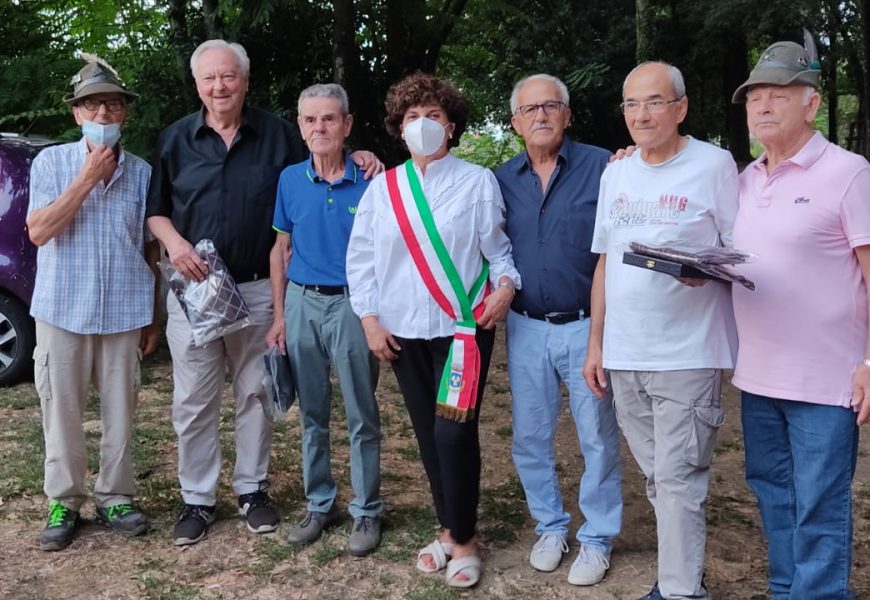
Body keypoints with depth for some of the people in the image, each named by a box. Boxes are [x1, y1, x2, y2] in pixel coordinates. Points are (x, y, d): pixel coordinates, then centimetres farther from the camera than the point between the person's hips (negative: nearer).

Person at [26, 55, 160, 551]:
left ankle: (115, 497, 22)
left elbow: (151, 251, 8)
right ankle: (64, 503, 19)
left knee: (120, 412, 8)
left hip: (124, 314, 1)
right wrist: (88, 178, -14)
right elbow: (39, 231, -10)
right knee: (63, 412, 6)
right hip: (63, 311, -1)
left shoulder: (142, 172, 4)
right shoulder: (51, 162, 0)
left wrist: (154, 319, 8)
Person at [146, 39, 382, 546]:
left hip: (258, 289, 0)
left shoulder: (278, 133, 0)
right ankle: (198, 499, 20)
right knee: (194, 402, 6)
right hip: (193, 289, 1)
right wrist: (172, 240, -11)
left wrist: (355, 160, -12)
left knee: (256, 394, 10)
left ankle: (253, 489, 26)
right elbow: (154, 209, 9)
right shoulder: (176, 139, 3)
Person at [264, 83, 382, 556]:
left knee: (361, 417, 4)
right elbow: (280, 249, 9)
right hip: (302, 303, 3)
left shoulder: (369, 183, -6)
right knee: (311, 413, 13)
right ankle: (319, 504, 27)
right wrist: (278, 316, 6)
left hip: (352, 304, -3)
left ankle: (366, 511, 18)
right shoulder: (290, 180, 3)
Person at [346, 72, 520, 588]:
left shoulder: (478, 182, 0)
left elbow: (498, 247, 2)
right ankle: (449, 529, 27)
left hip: (463, 327, -3)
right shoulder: (382, 187, 7)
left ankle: (463, 540, 10)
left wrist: (506, 283, -17)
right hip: (404, 331, 4)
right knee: (427, 434, 11)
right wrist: (370, 318, 1)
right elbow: (361, 257, 7)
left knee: (454, 431, -8)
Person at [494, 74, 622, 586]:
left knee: (598, 438, 6)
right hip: (526, 328, 4)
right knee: (530, 437, 11)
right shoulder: (503, 179, 6)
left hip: (587, 326, -3)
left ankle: (598, 538, 22)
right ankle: (551, 526, 30)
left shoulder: (602, 167, -6)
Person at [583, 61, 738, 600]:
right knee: (657, 476, 13)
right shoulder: (616, 175, 12)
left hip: (688, 354, -5)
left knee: (678, 479, -4)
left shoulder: (714, 165, -5)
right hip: (623, 354, 6)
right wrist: (596, 344, 14)